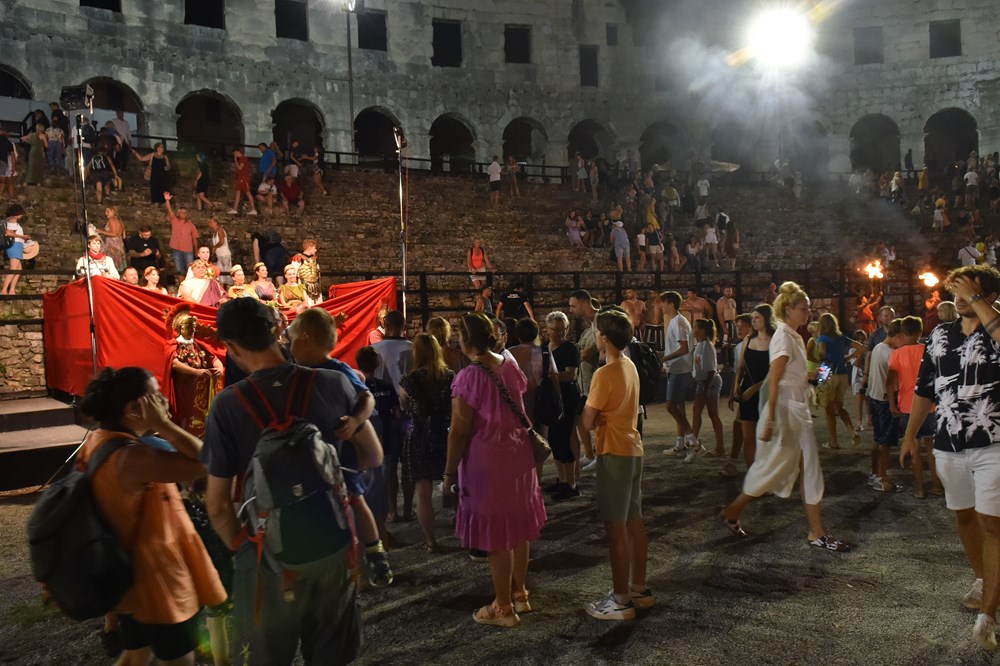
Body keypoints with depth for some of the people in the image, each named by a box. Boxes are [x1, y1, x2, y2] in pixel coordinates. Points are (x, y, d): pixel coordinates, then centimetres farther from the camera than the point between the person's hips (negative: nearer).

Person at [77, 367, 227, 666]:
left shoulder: (97, 442, 0)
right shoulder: (133, 455, -30)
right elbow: (203, 463, -37)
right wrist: (161, 424, -29)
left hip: (129, 574, 9)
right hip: (154, 576, -9)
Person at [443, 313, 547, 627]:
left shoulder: (469, 377, -18)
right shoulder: (510, 365, 3)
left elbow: (459, 432, -16)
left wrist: (449, 473, -7)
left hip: (487, 460, -7)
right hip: (518, 453, 7)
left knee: (496, 535, 5)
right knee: (518, 527, 18)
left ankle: (503, 607, 18)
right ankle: (520, 594, 34)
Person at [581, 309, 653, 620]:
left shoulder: (604, 374, -20)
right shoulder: (630, 366, 7)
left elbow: (589, 422, -16)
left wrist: (588, 408, 2)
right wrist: (601, 413, 2)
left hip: (614, 453, -9)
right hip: (632, 449, 9)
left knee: (616, 526, -2)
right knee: (633, 521, 16)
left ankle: (621, 600, 6)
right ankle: (639, 588, 26)